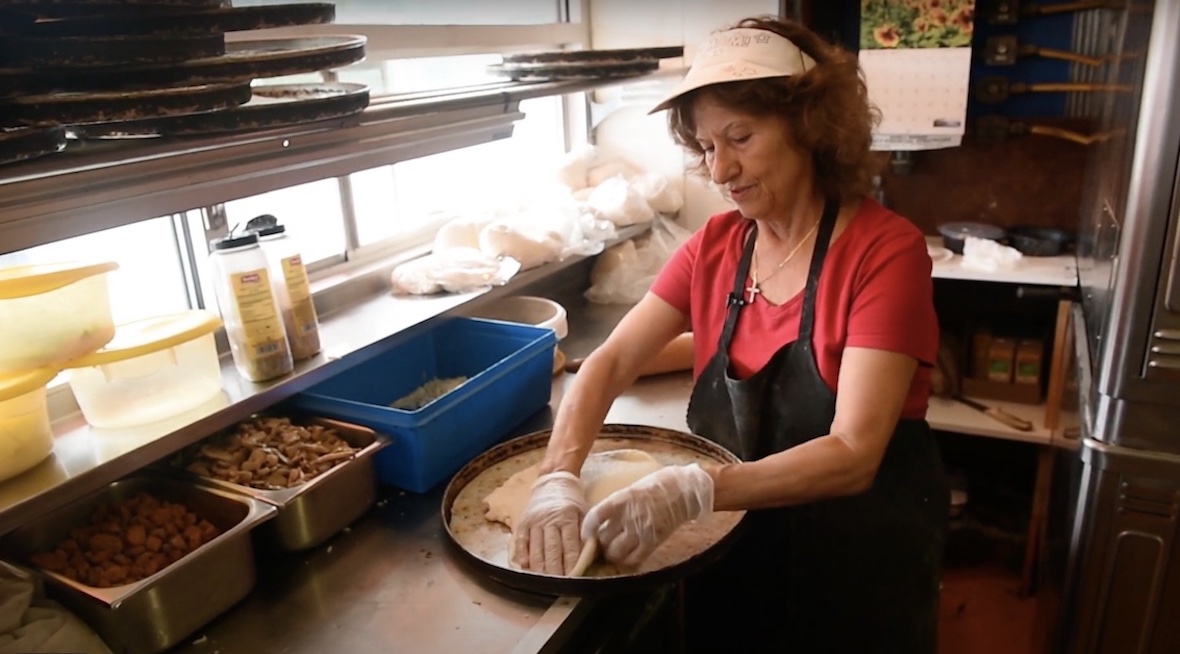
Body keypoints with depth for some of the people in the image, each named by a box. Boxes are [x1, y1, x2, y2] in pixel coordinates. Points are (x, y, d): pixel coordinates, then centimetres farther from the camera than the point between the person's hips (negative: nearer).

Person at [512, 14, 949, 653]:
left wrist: (693, 490, -41)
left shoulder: (885, 249, -21)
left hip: (858, 566, -4)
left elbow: (852, 455, -28)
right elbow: (609, 363, -10)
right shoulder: (715, 246, -5)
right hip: (732, 555, 4)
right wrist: (558, 478, -27)